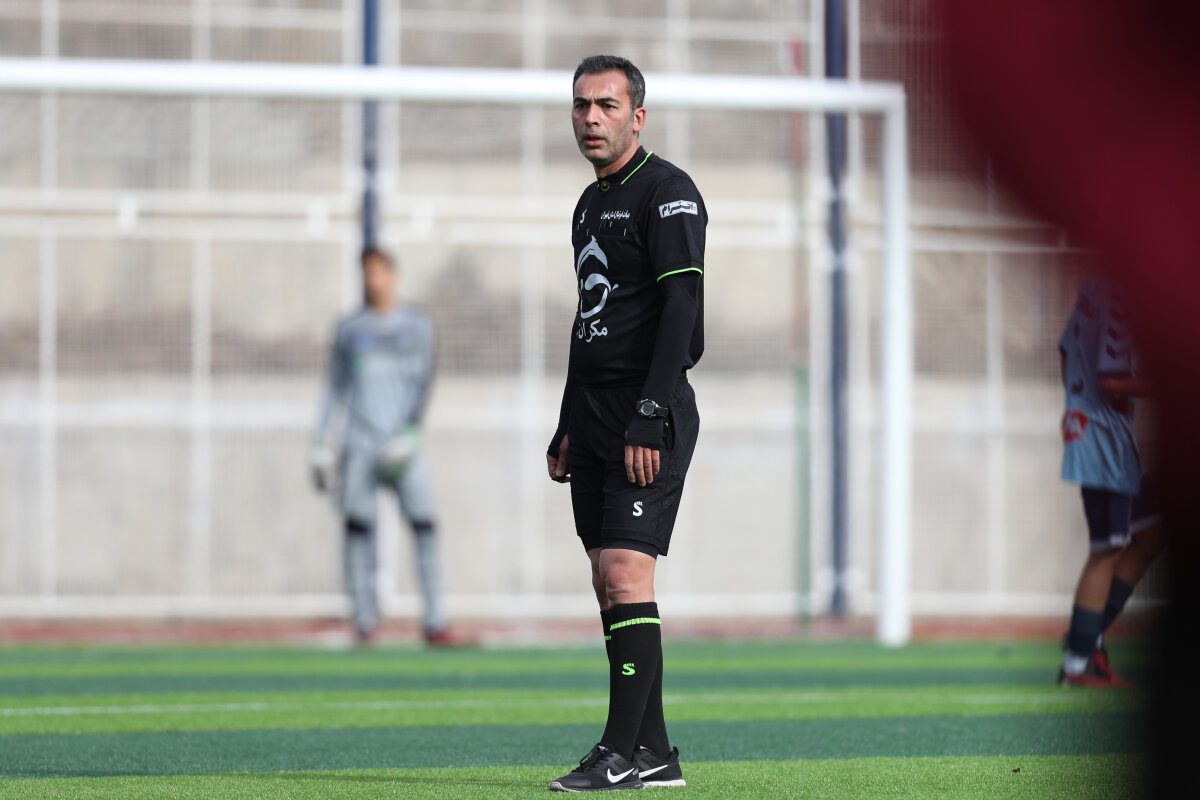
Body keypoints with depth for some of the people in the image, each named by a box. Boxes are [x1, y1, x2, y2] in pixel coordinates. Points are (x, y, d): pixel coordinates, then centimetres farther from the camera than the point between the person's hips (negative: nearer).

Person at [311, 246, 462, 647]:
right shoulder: (349, 329, 10)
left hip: (401, 444, 0)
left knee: (424, 525, -8)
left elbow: (422, 383, 4)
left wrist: (410, 431, -9)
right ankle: (364, 621, -2)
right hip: (360, 444, 0)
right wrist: (321, 445, 9)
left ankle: (434, 622, -7)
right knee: (358, 526, -5)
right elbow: (335, 388, 14)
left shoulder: (417, 325, 8)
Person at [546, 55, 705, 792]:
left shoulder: (668, 193, -8)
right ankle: (654, 754, 9)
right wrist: (568, 428, 21)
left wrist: (650, 417, -23)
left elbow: (681, 306, -16)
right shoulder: (591, 204, 19)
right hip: (594, 412, 9)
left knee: (627, 575, -14)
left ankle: (622, 753, -15)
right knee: (609, 585, 6)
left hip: (650, 414, -9)